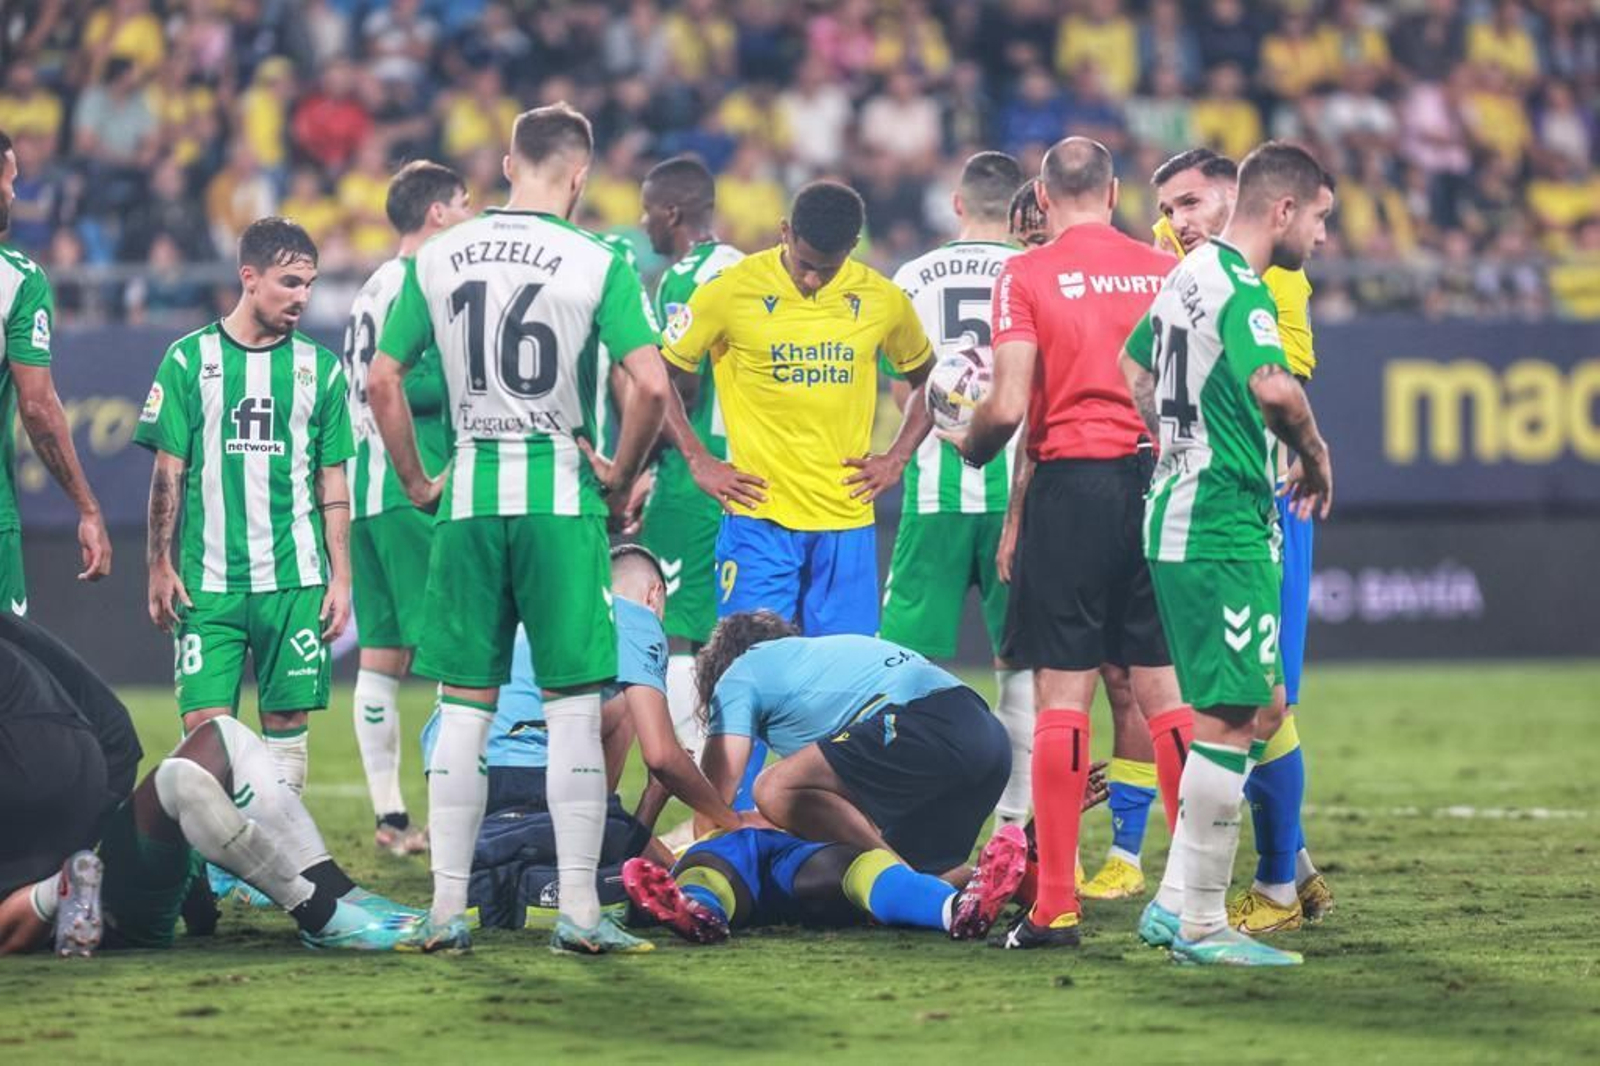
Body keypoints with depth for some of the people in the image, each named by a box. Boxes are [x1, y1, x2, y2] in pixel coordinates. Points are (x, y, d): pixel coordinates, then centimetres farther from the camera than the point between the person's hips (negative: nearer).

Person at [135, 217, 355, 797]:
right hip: (208, 581, -1)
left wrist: (340, 577, 3)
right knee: (204, 725, -8)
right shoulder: (190, 358, 3)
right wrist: (160, 566, -2)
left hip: (296, 580, 1)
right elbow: (168, 473, 5)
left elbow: (333, 484, 10)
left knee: (287, 722, 1)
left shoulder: (319, 368, 8)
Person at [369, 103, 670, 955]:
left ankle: (446, 909, 7)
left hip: (469, 494, 3)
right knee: (574, 703, 2)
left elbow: (382, 380, 5)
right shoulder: (596, 263, -6)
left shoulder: (437, 258, 5)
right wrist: (620, 475, 0)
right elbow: (651, 383, -15)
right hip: (560, 491, -3)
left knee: (463, 707, 8)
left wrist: (418, 483, 13)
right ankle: (578, 910, 0)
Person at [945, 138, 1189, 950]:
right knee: (1162, 689, 9)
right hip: (1158, 481, 3)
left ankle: (1056, 905, -4)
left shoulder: (1026, 277, -4)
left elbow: (1009, 407, -10)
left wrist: (967, 447, 9)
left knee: (1062, 695, -2)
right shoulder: (1168, 273, 6)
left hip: (1071, 485, -3)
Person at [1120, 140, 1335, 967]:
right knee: (1231, 718, -7)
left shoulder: (1190, 274, 15)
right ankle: (1201, 923, -4)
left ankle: (1174, 904, 16)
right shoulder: (1239, 288, -16)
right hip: (1224, 531, -10)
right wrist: (1315, 458, -15)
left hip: (1177, 516, 10)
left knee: (1241, 705, 15)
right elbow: (1274, 387, -32)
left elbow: (1133, 369, 29)